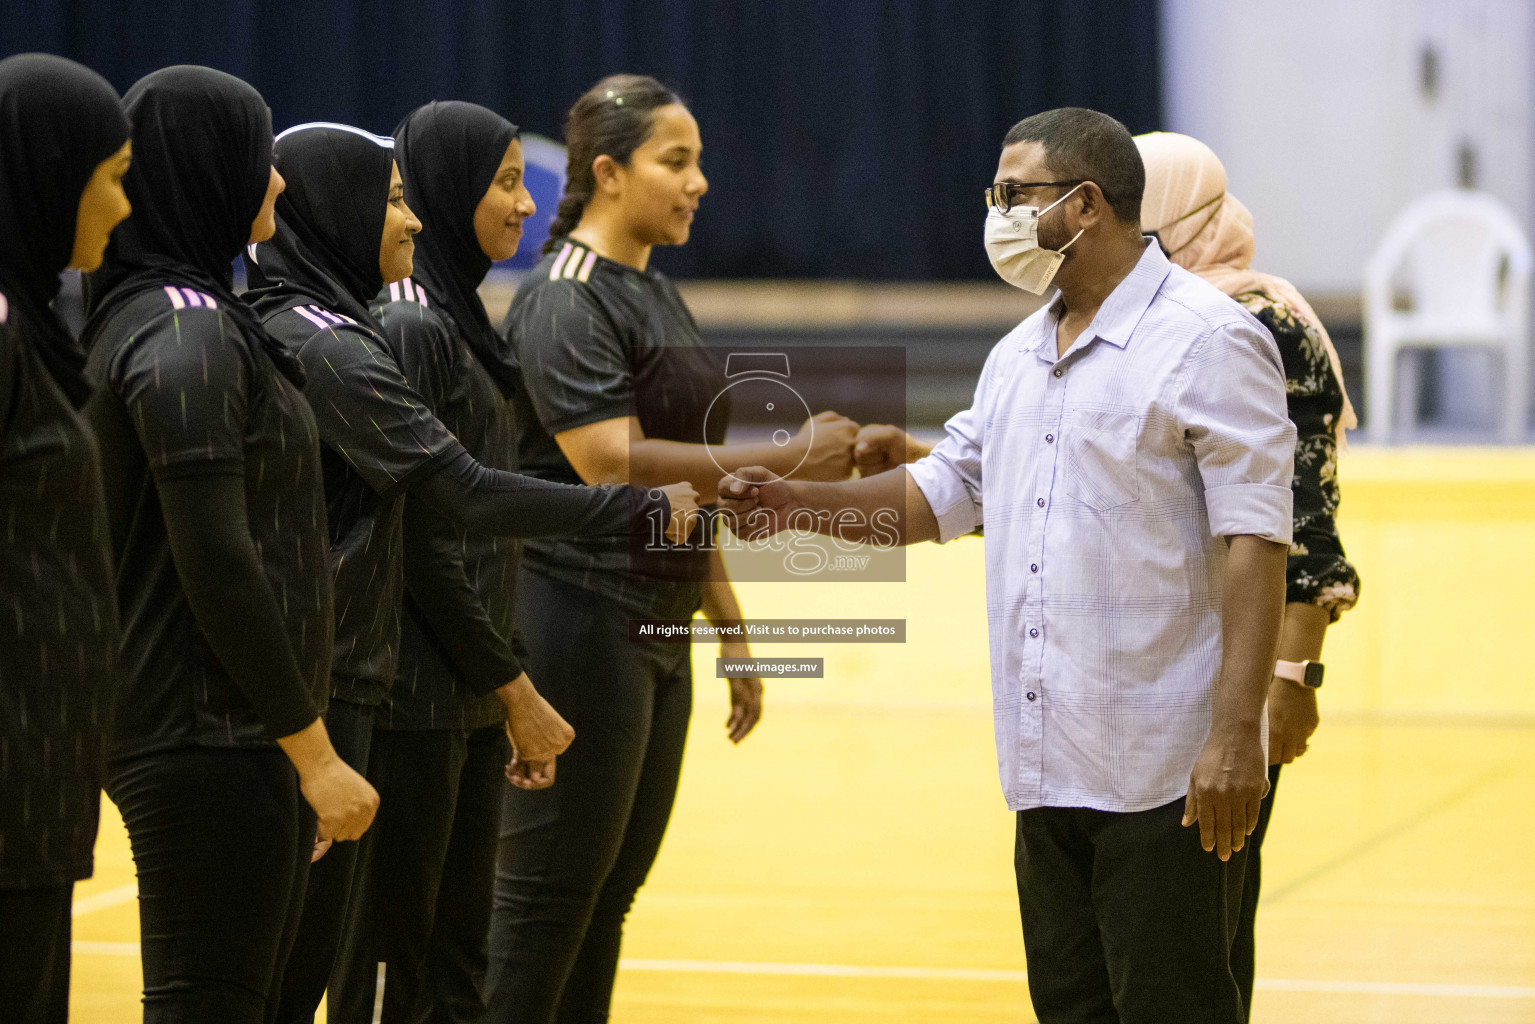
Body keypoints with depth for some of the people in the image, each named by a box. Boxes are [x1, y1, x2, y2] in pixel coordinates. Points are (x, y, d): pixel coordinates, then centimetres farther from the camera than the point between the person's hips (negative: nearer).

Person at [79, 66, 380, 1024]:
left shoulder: (142, 319, 13)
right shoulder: (190, 339, -16)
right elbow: (218, 568, -21)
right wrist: (311, 748, -16)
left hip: (229, 729, 10)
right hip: (209, 738, -10)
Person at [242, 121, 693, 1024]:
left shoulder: (276, 328, 13)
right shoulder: (330, 349, -16)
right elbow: (470, 494, -20)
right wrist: (645, 507, -11)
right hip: (320, 685, -9)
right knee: (300, 949, -5)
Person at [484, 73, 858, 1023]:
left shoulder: (657, 294, 16)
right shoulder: (566, 302, -13)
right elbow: (614, 466, -24)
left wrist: (731, 628, 21)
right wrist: (788, 460, -22)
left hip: (658, 626, 9)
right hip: (583, 618, -9)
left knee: (612, 891, 12)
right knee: (548, 898, -5)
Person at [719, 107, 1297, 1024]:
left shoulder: (1209, 342, -10)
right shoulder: (1019, 357, 16)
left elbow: (1254, 543, -16)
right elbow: (944, 490, 26)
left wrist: (1236, 735, -22)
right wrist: (801, 503, 10)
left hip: (1167, 775, -8)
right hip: (1050, 768, 8)